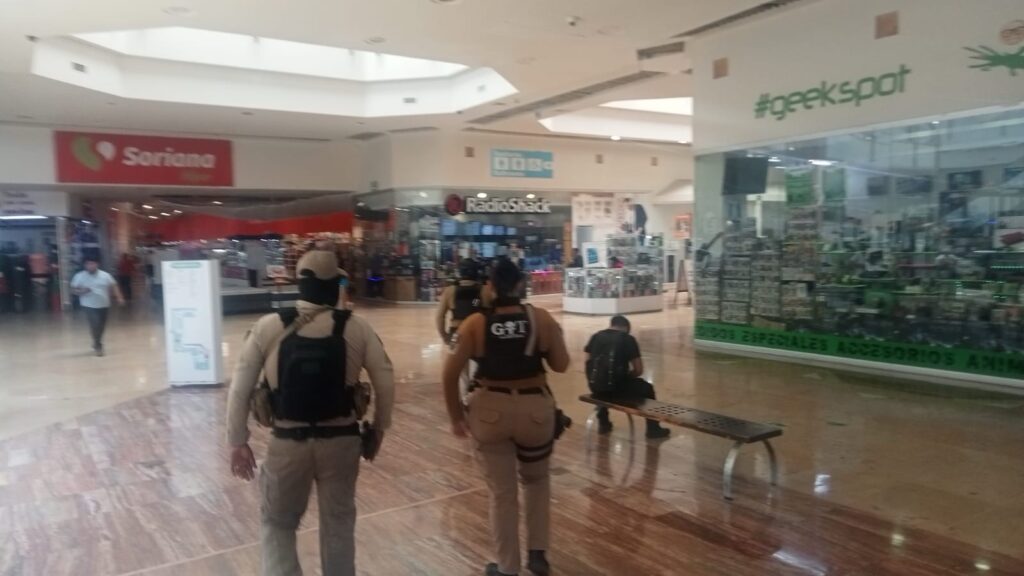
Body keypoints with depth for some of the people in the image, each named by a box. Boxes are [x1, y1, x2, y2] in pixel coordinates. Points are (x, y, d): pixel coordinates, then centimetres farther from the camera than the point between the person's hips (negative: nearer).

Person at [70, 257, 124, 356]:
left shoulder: (105, 275, 2)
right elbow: (73, 290, 0)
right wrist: (81, 291, -21)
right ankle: (98, 346, -1)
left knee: (101, 326, 12)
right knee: (95, 325, -15)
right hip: (89, 305, -3)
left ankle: (97, 343, 35)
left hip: (104, 305, 4)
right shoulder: (80, 276, -4)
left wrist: (119, 297, -6)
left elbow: (113, 287, 6)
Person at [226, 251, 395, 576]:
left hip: (288, 442, 0)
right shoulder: (357, 327, -7)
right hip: (341, 440, 1)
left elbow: (240, 388, -4)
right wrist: (378, 428, 9)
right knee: (338, 524, 20)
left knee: (277, 524, 20)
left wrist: (238, 442, 6)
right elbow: (385, 381, -5)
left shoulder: (268, 327, -7)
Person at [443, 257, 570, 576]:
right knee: (537, 479, 28)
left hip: (490, 411, -1)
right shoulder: (541, 318, -8)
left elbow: (449, 374, -9)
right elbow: (561, 365, 0)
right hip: (536, 410, 1)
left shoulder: (475, 323, -8)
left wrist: (456, 416, 3)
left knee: (502, 492, 15)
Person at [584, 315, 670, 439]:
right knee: (646, 388, 23)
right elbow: (639, 370, -1)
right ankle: (653, 429, 29)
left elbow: (588, 361, 14)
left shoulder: (596, 336, 11)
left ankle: (603, 424, 45)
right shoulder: (628, 339, 1)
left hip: (594, 387, 4)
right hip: (617, 387, -4)